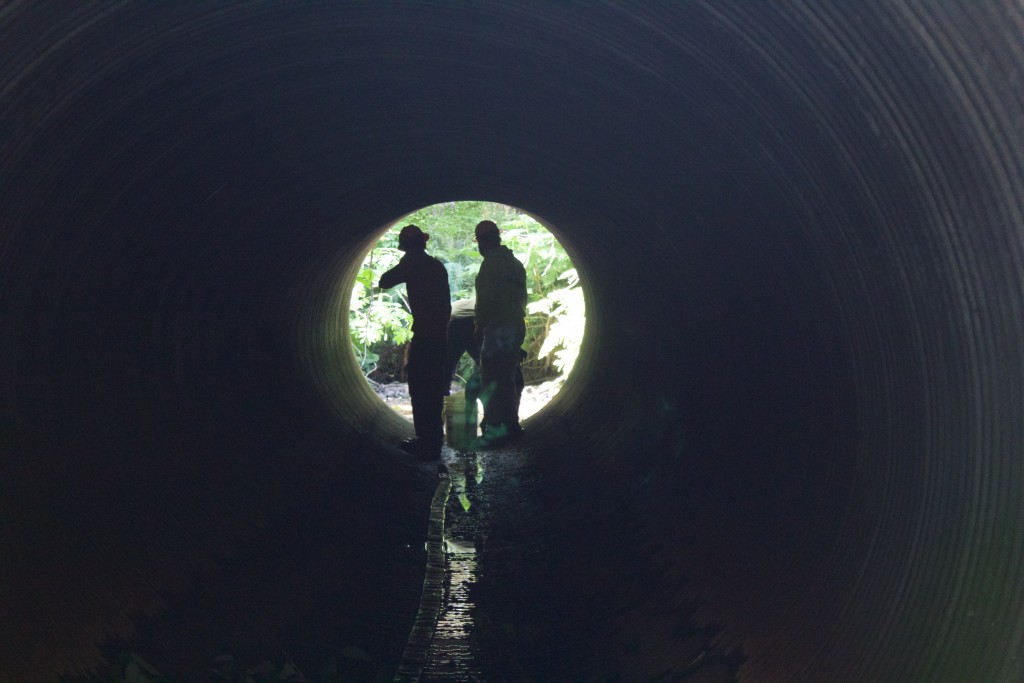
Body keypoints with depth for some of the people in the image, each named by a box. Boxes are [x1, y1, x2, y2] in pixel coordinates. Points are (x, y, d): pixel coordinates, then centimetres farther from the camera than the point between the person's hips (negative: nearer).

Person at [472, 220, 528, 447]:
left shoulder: (492, 263, -12)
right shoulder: (515, 263, 17)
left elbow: (486, 299, -18)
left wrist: (479, 326, -11)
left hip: (498, 328, -9)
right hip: (517, 326, 10)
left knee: (490, 379, -10)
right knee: (507, 378, 16)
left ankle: (495, 428, -14)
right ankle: (511, 423, 22)